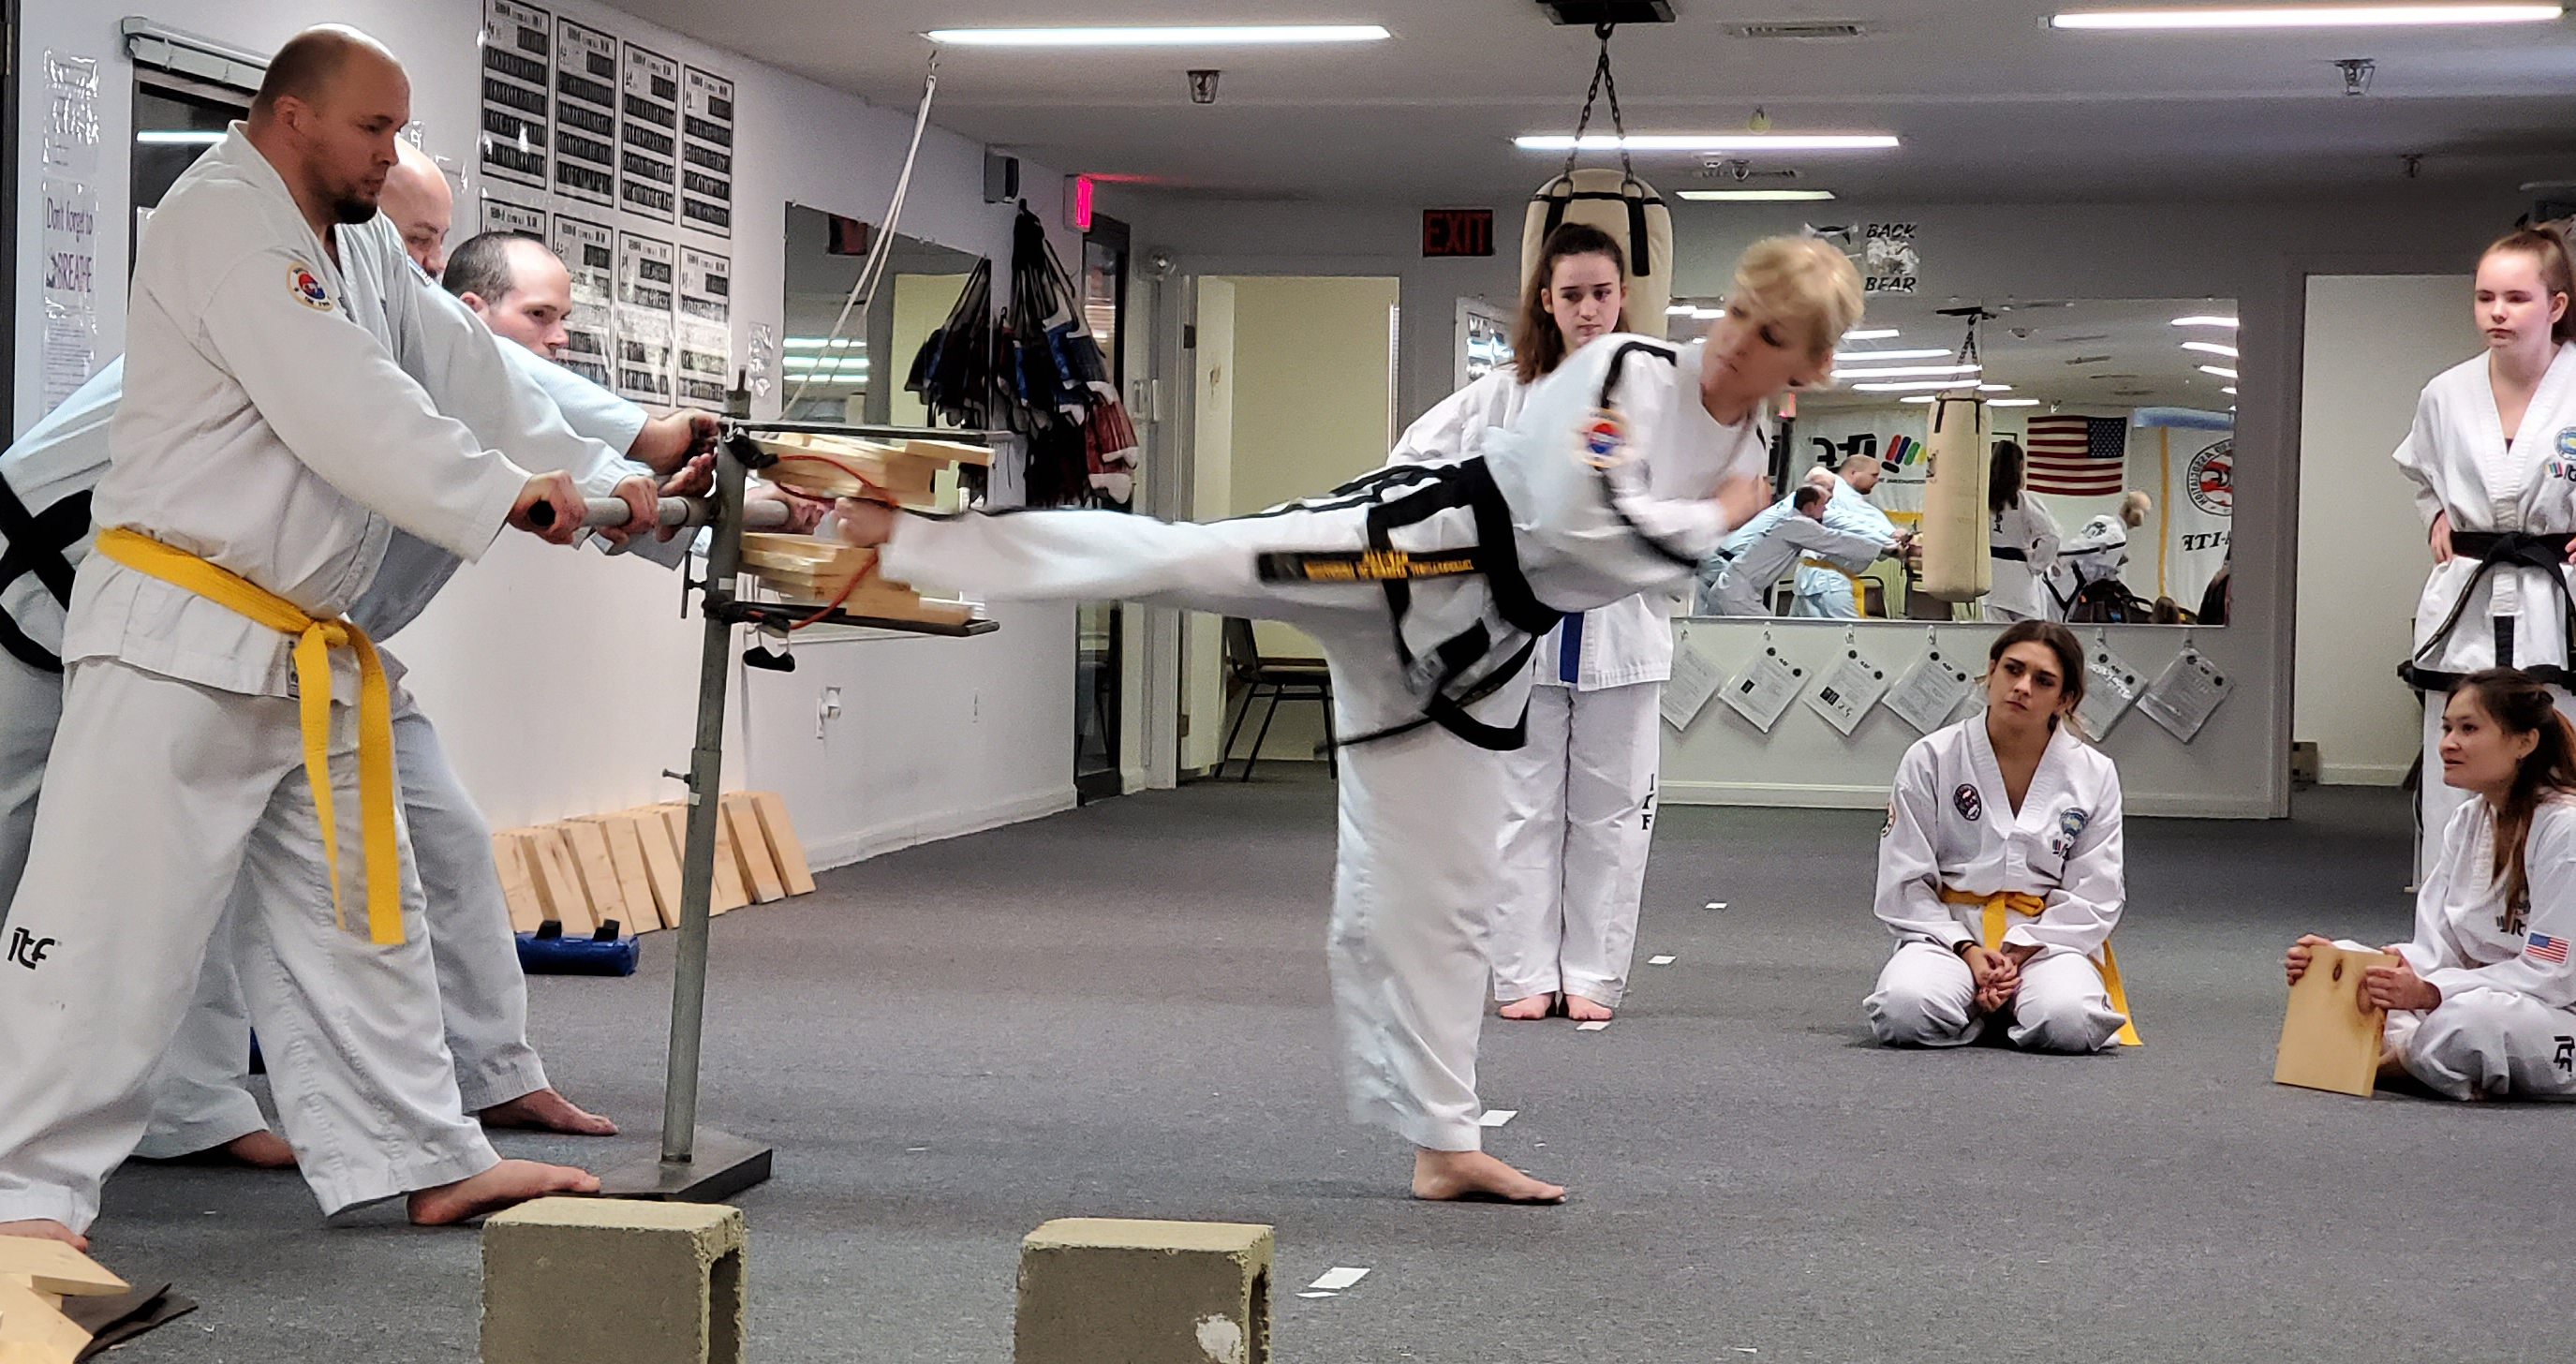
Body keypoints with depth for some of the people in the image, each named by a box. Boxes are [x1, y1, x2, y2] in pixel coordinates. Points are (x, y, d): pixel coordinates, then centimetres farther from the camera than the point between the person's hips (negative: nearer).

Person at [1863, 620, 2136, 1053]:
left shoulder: (2094, 775, 1)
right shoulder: (1930, 760, -2)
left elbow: (2095, 896, 0)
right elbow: (1904, 883, -1)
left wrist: (2020, 953, -14)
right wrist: (1967, 952, -15)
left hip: (2049, 936, 1)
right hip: (1948, 931, 0)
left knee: (2069, 1021, -33)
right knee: (1907, 1009, -33)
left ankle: (2013, 999, 3)